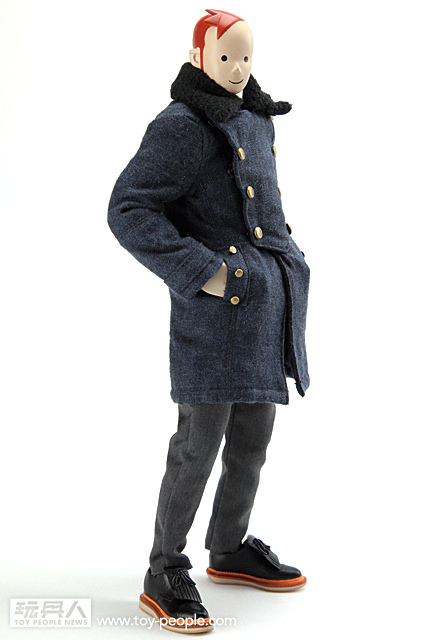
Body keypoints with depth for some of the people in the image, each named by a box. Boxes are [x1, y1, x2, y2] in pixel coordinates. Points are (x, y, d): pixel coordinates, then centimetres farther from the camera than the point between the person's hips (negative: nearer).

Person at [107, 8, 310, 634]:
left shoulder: (257, 121, 17)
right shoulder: (181, 127, -10)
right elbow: (128, 210, -16)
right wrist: (200, 272, -19)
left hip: (269, 298, 8)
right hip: (218, 300, -8)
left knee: (253, 437, 15)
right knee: (200, 441, -6)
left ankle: (230, 549, 33)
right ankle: (164, 577, 8)